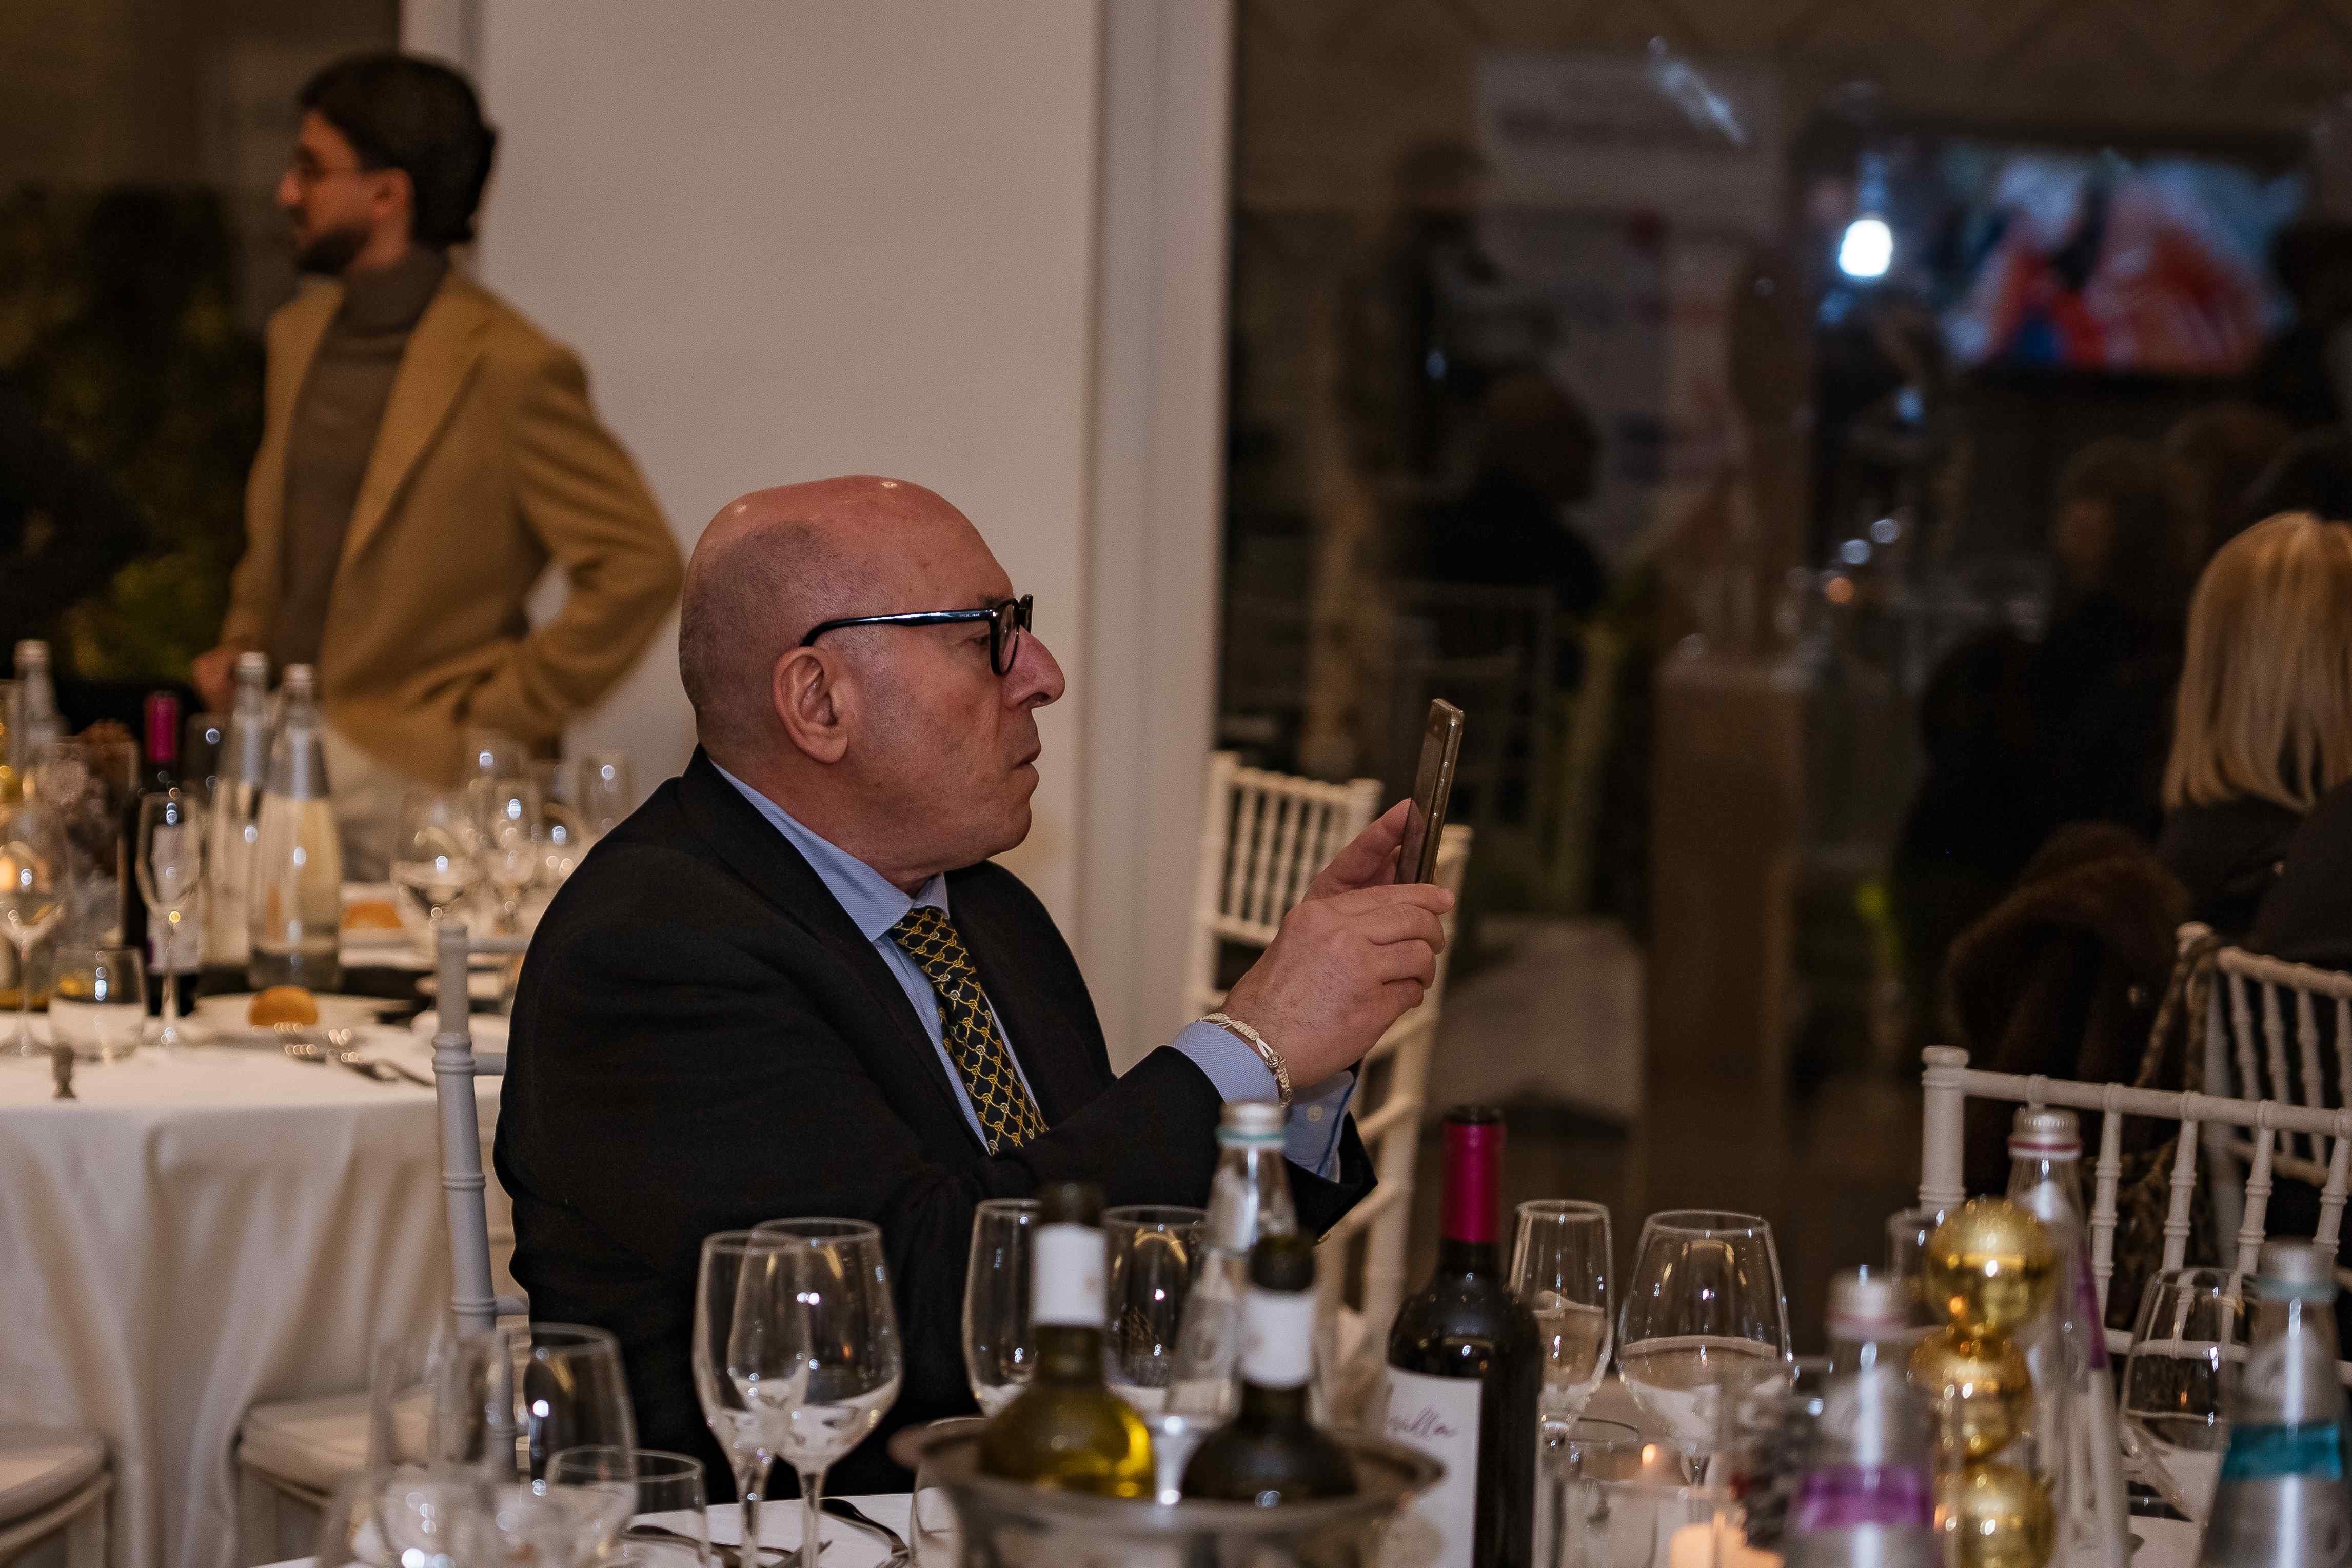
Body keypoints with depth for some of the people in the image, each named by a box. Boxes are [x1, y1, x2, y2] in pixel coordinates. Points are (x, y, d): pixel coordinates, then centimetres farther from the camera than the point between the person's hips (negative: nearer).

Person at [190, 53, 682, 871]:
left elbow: (641, 566, -13)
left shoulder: (511, 368, -12)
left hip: (411, 773, -7)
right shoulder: (299, 334, 14)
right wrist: (241, 642, 12)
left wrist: (509, 707, -11)